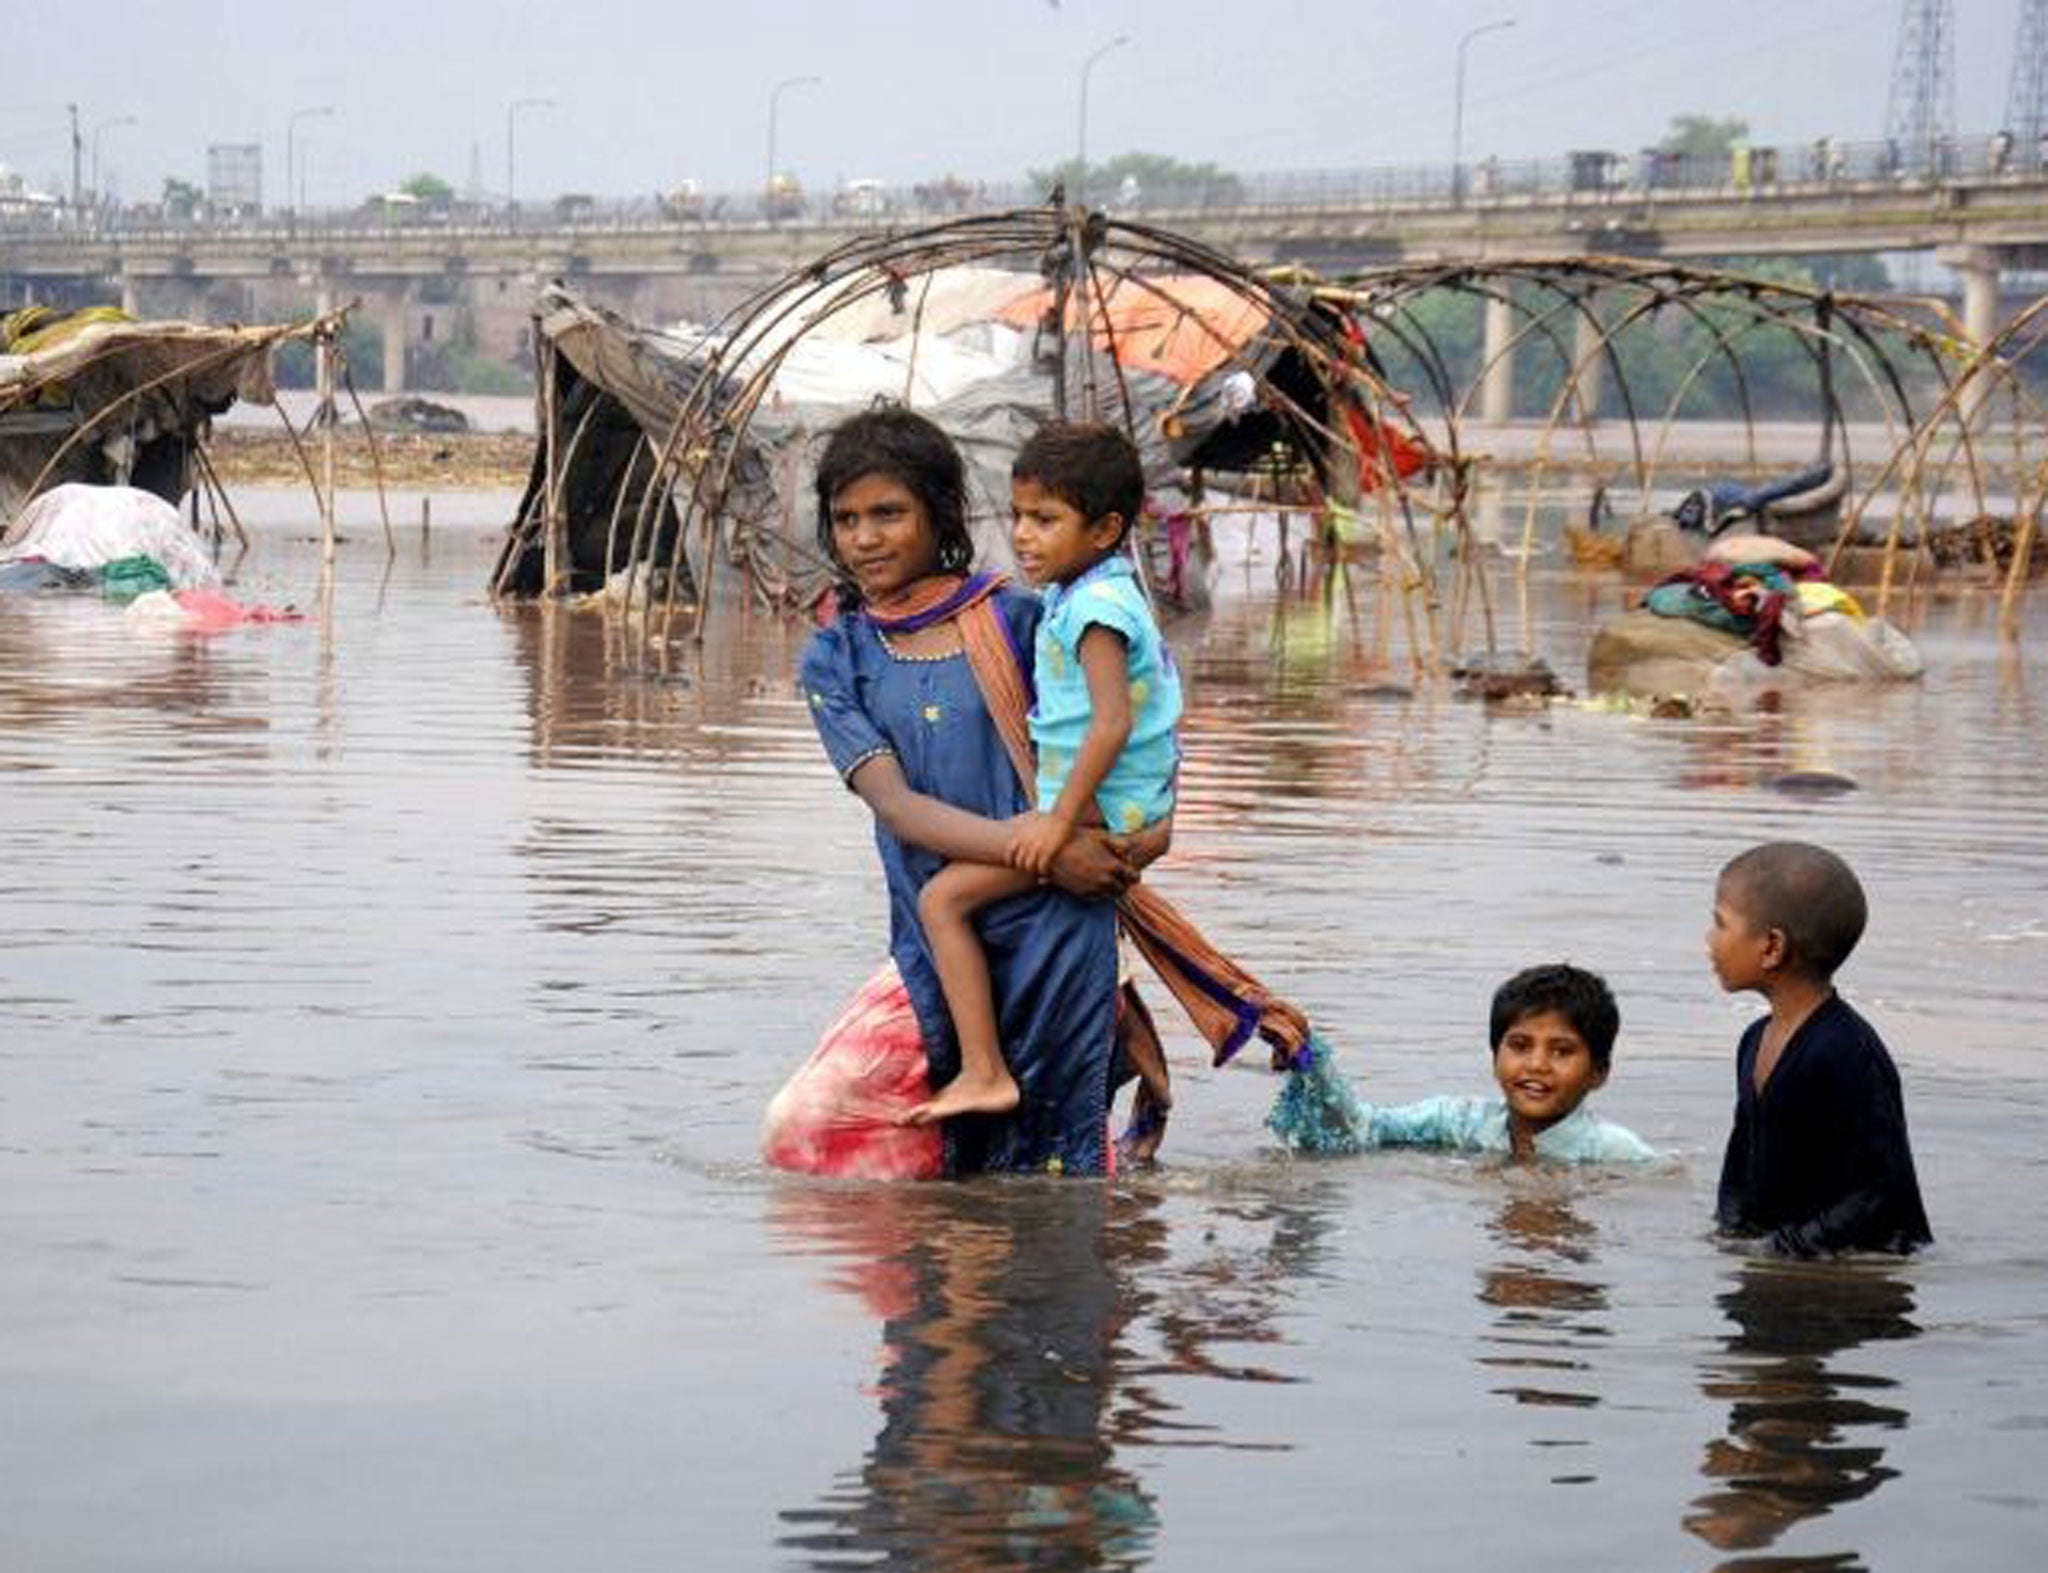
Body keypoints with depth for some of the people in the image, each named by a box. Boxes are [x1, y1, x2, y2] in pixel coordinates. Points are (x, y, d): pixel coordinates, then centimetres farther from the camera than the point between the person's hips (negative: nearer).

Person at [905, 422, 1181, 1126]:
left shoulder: (1095, 606, -18)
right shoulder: (1105, 593, 13)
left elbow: (1112, 723, -29)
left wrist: (1060, 820, -29)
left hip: (1101, 805, -11)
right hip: (1136, 807, 11)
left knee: (943, 897, -15)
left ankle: (984, 1074, -19)